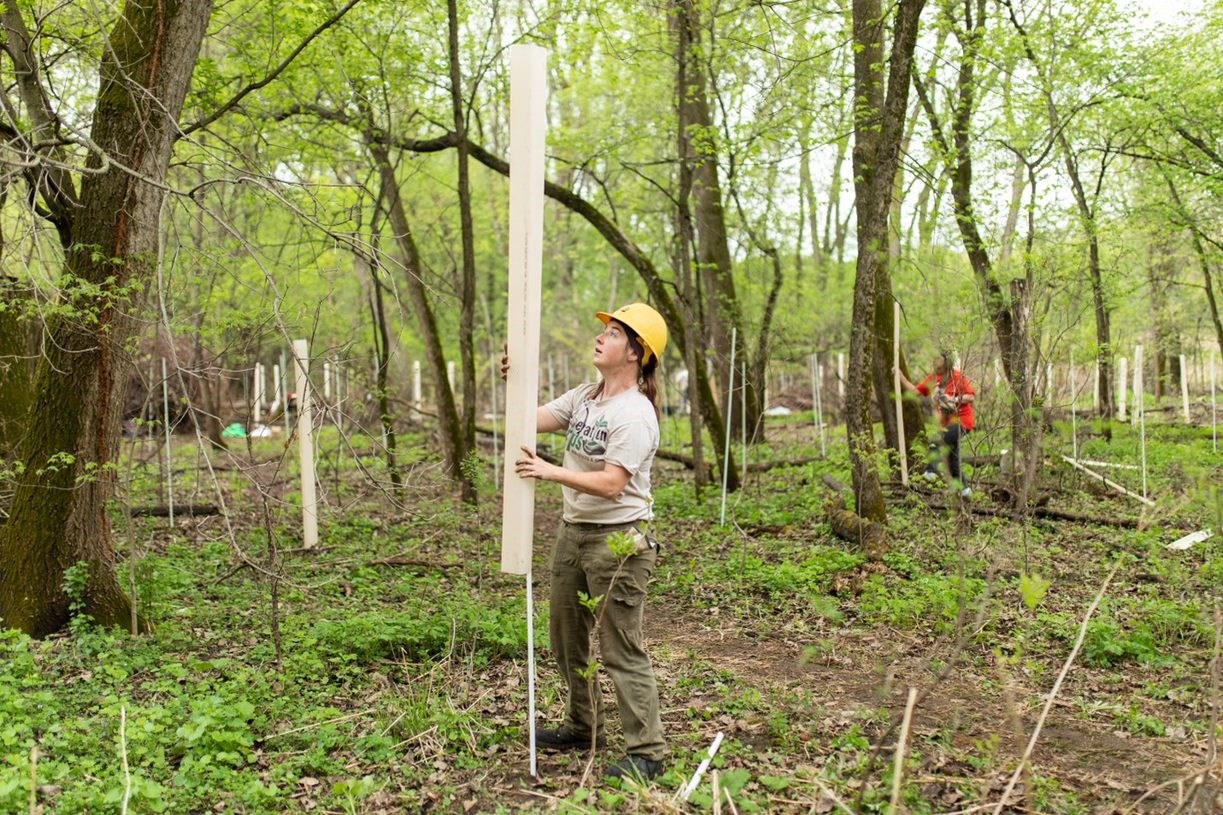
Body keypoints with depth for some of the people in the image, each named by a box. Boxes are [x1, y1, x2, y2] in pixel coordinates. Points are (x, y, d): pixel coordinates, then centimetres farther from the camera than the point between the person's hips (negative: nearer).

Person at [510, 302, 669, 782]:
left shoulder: (635, 415, -18)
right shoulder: (584, 397, 9)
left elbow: (611, 484, -24)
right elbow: (532, 420, 8)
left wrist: (551, 472, -30)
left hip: (618, 539, -9)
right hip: (574, 531, 9)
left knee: (621, 650, -4)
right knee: (566, 636, 20)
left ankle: (646, 753, 7)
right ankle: (583, 728, 37)